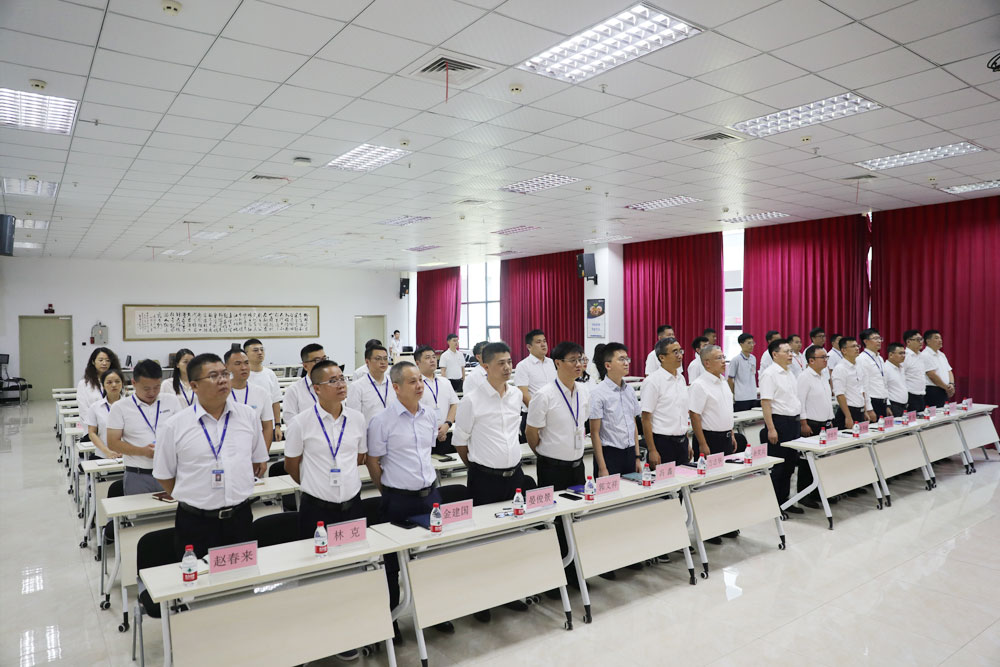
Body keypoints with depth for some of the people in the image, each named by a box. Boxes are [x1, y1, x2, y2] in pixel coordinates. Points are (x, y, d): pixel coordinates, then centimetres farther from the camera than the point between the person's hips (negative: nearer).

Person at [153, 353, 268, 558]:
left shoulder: (248, 416, 2)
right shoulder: (175, 425, -4)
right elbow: (164, 474, 6)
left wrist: (236, 490, 9)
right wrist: (189, 498, 8)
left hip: (240, 517, 2)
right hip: (195, 523, -2)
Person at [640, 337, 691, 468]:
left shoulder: (681, 379, 10)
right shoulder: (652, 382, -13)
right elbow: (646, 419, -14)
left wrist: (687, 442, 16)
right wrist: (652, 450, -17)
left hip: (681, 442, 7)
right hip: (662, 441, -7)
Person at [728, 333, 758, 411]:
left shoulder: (753, 358, 9)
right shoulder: (735, 360, -9)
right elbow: (730, 379, -3)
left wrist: (754, 390, 16)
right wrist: (734, 394, 3)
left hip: (753, 397, 6)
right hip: (741, 398, -6)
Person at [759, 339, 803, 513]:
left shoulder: (790, 373, 14)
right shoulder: (769, 374, -13)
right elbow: (765, 402, -18)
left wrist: (797, 421, 16)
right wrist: (771, 429, -22)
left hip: (793, 422, 9)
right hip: (779, 421, -9)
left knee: (790, 464, 13)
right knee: (777, 466, -2)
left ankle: (784, 501, 24)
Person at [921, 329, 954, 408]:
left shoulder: (941, 355, 18)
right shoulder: (925, 355, -11)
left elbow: (949, 371, 16)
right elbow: (932, 375, -15)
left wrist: (951, 384, -3)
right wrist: (947, 387, -8)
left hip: (945, 392, 8)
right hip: (932, 392, -8)